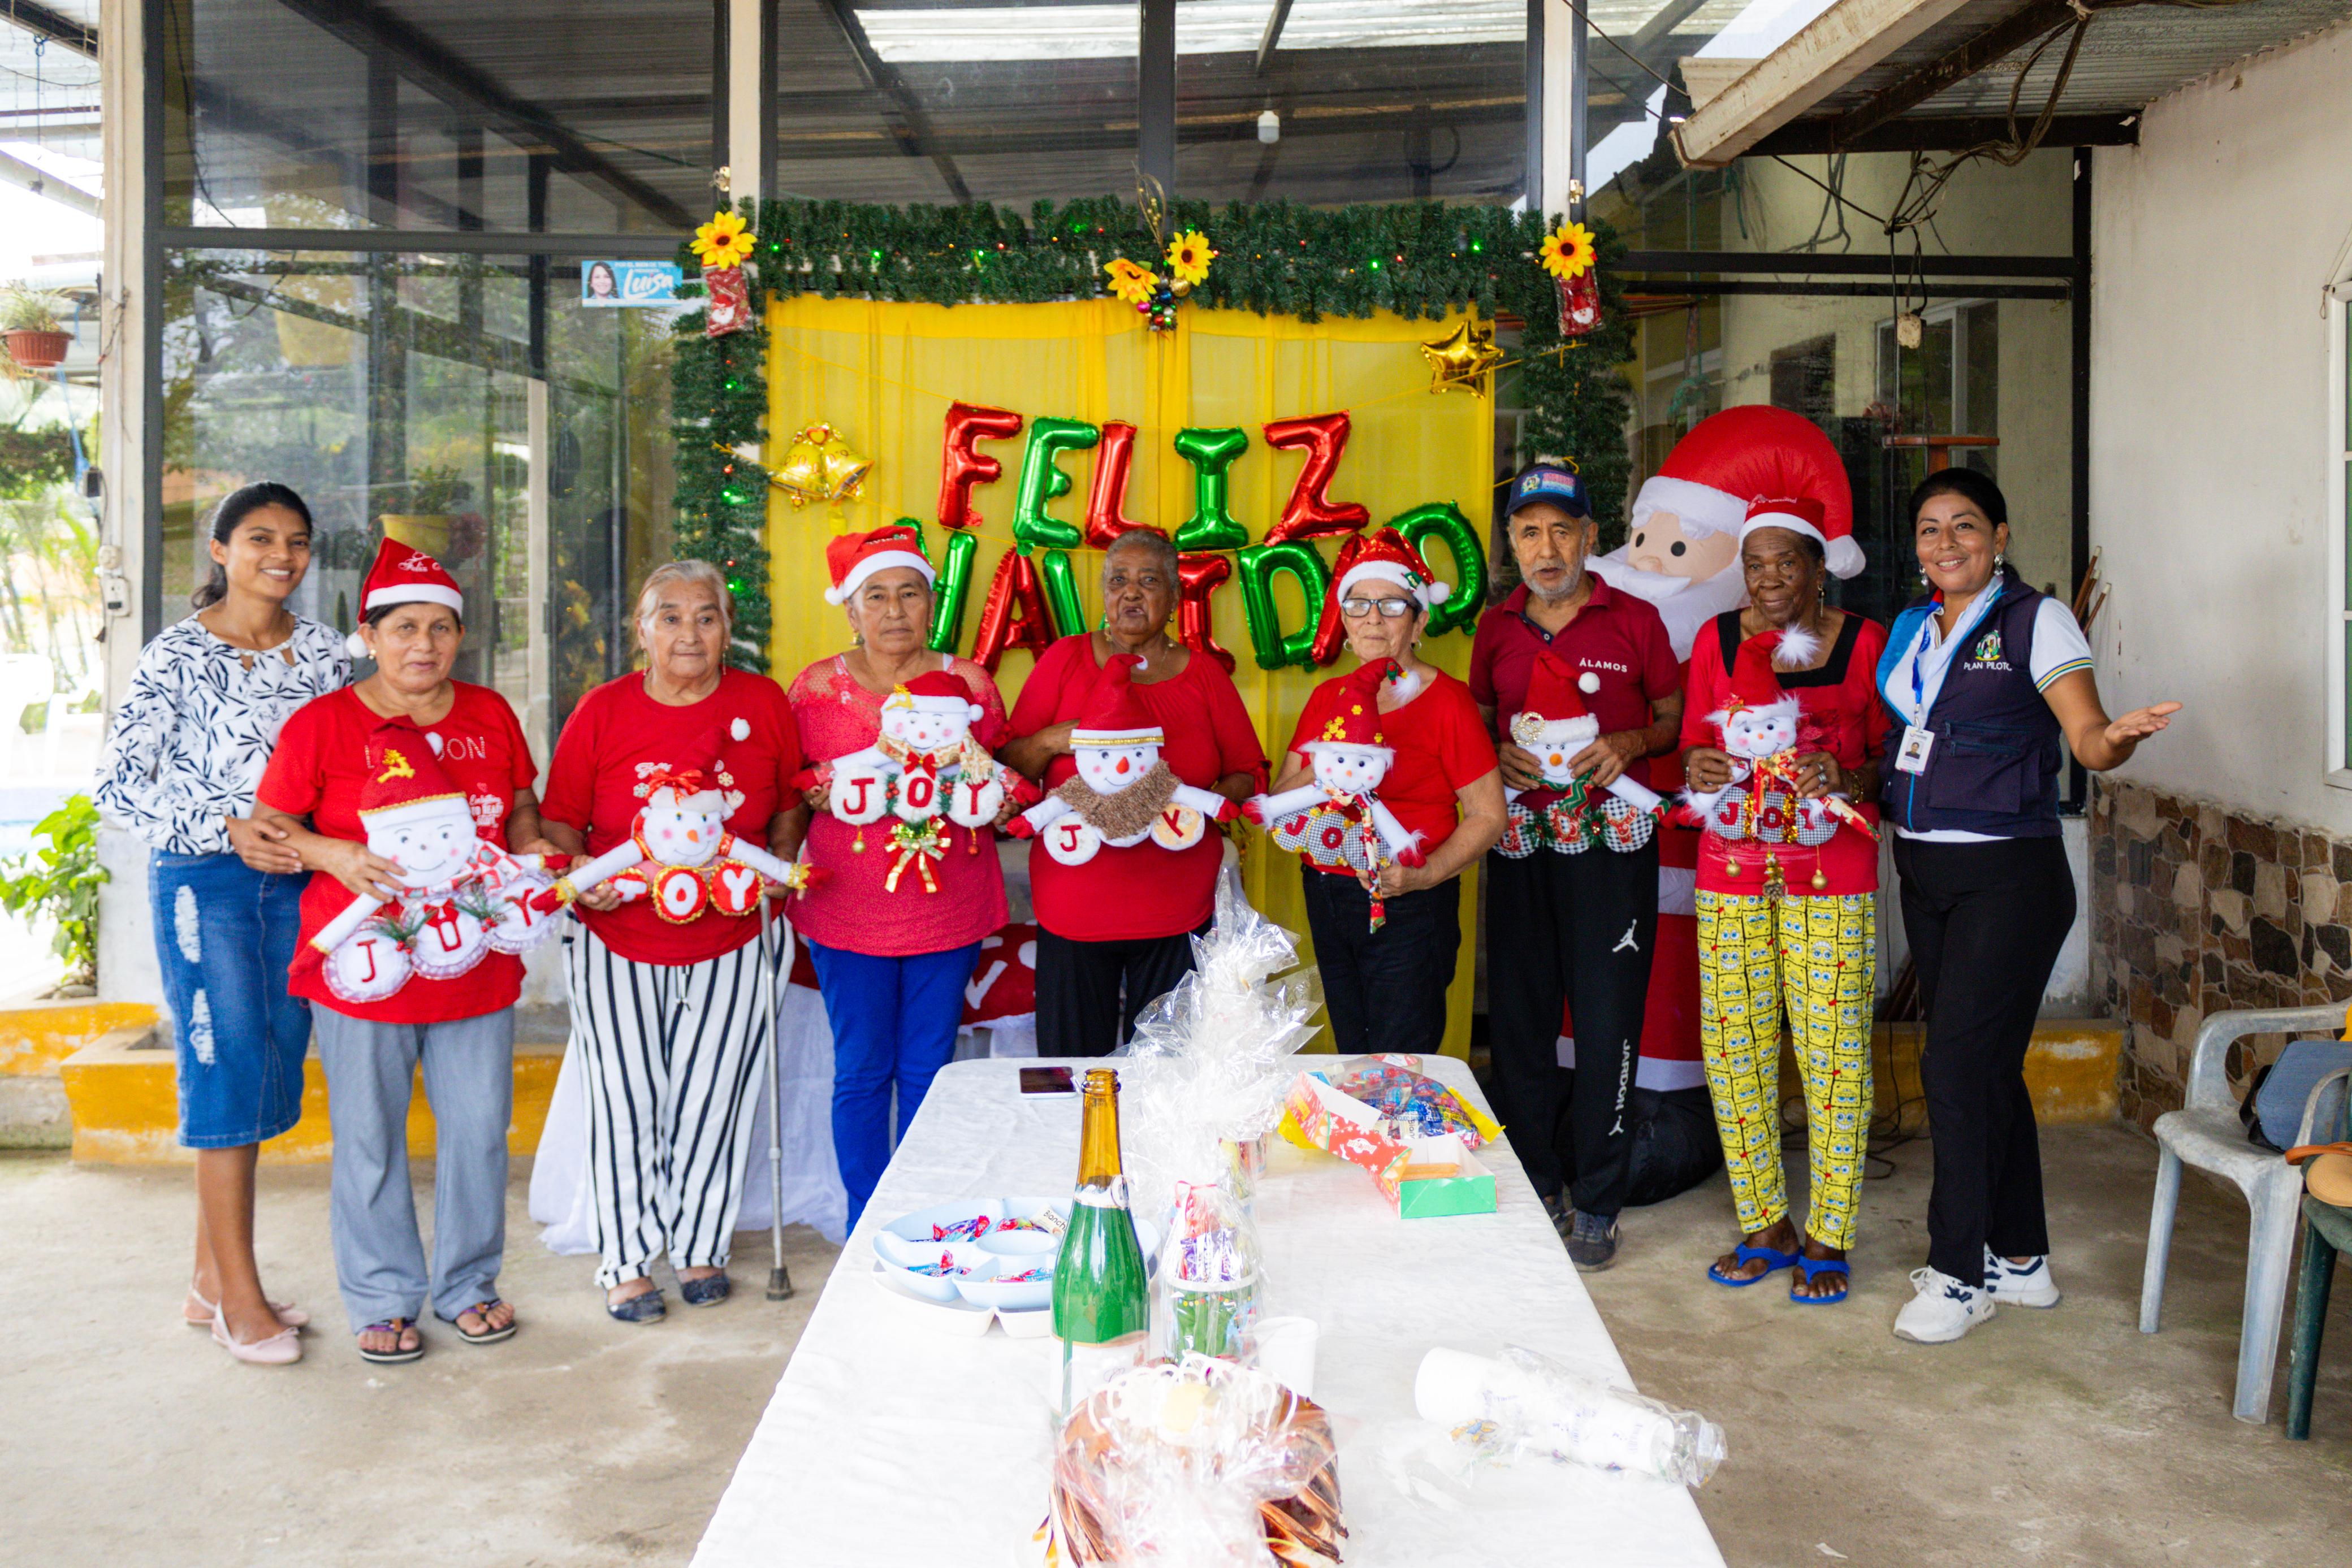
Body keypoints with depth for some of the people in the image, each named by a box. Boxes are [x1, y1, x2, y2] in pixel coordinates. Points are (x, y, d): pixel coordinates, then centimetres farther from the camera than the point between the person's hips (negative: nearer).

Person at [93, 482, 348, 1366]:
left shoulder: (324, 653, 7)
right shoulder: (178, 656, -6)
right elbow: (116, 784, -8)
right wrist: (226, 831, -17)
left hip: (295, 884, 5)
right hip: (202, 884, -5)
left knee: (269, 1072, 9)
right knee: (229, 1072, -4)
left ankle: (213, 1281, 23)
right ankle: (240, 1299, 6)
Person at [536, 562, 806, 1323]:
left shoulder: (763, 703, -1)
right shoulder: (602, 711, -4)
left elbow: (792, 804, 11)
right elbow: (559, 819, 2)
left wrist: (780, 866, -5)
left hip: (728, 941, 1)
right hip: (617, 938, -1)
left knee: (710, 1097, 6)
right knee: (626, 1099, 4)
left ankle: (700, 1246, 25)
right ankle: (625, 1262, 19)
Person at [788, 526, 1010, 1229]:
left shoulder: (969, 682, 5)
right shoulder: (816, 687, 2)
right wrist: (824, 791, -13)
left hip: (949, 903, 1)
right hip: (848, 907, -1)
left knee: (928, 1070, 8)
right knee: (861, 1071, 4)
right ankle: (865, 1225, 18)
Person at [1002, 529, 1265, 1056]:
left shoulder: (1203, 673, 8)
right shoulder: (1065, 660, 6)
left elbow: (1251, 773, 10)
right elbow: (1010, 765, 8)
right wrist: (1051, 742, -12)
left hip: (1179, 910, 1)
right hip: (1075, 908, 0)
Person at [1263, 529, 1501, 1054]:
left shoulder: (1446, 699, -6)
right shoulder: (1326, 697, 11)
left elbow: (1488, 815, -8)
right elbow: (1278, 801, 8)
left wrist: (1426, 873, -22)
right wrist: (1321, 776, -12)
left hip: (1409, 910, -5)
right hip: (1327, 900, 5)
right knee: (1351, 1062, 13)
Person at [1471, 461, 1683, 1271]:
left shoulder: (1635, 620, 3)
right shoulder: (1496, 628, 10)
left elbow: (1675, 716, 9)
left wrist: (1631, 743, -11)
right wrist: (1497, 754, -2)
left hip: (1612, 839, -3)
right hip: (1519, 839, 3)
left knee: (1606, 1023, -1)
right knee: (1519, 1019, 6)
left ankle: (1595, 1204, 10)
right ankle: (1539, 1187, 20)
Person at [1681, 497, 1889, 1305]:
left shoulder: (1865, 642, 1)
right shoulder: (1718, 640, 8)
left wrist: (1848, 779, -16)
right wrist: (1698, 768, -9)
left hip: (1832, 874, -3)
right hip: (1731, 871, 3)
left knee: (1832, 1049, -3)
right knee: (1732, 1046, 4)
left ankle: (1828, 1238, 11)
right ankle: (1766, 1225, 20)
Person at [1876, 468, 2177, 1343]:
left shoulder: (2034, 621, -7)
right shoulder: (1911, 630, 11)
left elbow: (2088, 738, -18)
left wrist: (2119, 737, -38)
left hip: (2008, 877, -6)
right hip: (1925, 875, 7)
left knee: (1957, 1066, -9)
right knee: (1987, 1069, 12)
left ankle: (1959, 1272, 3)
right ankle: (2021, 1260, 24)